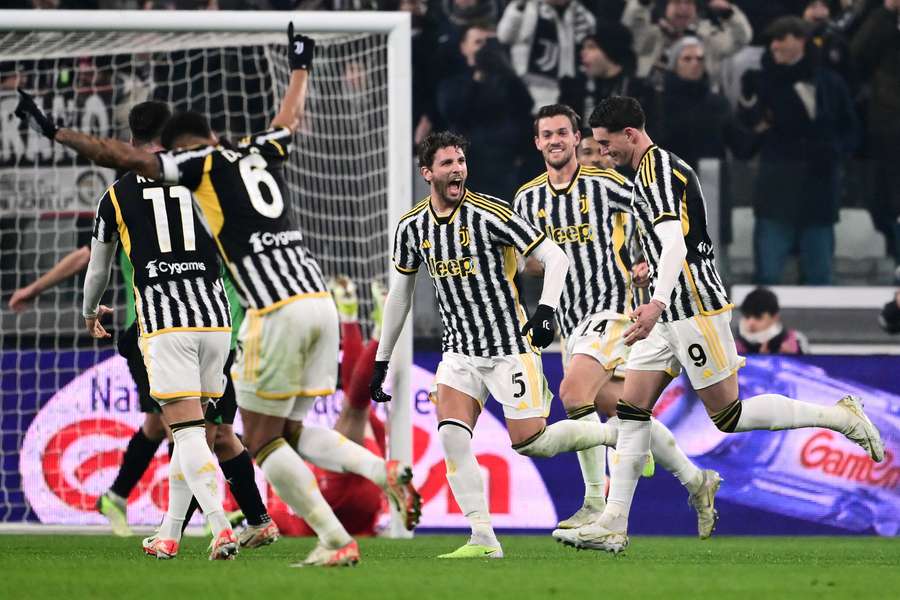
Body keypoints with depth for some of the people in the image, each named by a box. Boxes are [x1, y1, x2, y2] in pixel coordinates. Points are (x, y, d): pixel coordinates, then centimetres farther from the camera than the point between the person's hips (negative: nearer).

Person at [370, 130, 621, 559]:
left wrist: (546, 310, -28)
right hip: (460, 350, 5)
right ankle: (483, 539, -12)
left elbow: (555, 257, -12)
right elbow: (400, 293, 15)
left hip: (510, 345, -5)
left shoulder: (489, 214, -14)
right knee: (451, 435, -15)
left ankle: (613, 433, 20)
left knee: (529, 442, -7)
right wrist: (381, 362, 14)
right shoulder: (412, 227, 2)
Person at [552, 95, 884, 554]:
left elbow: (675, 243, -30)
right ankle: (613, 525, -1)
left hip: (693, 309, -10)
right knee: (631, 410, 3)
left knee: (728, 415, -6)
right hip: (671, 313, 10)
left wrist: (657, 303, -42)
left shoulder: (657, 171, -16)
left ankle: (841, 416, 4)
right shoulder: (659, 167, 16)